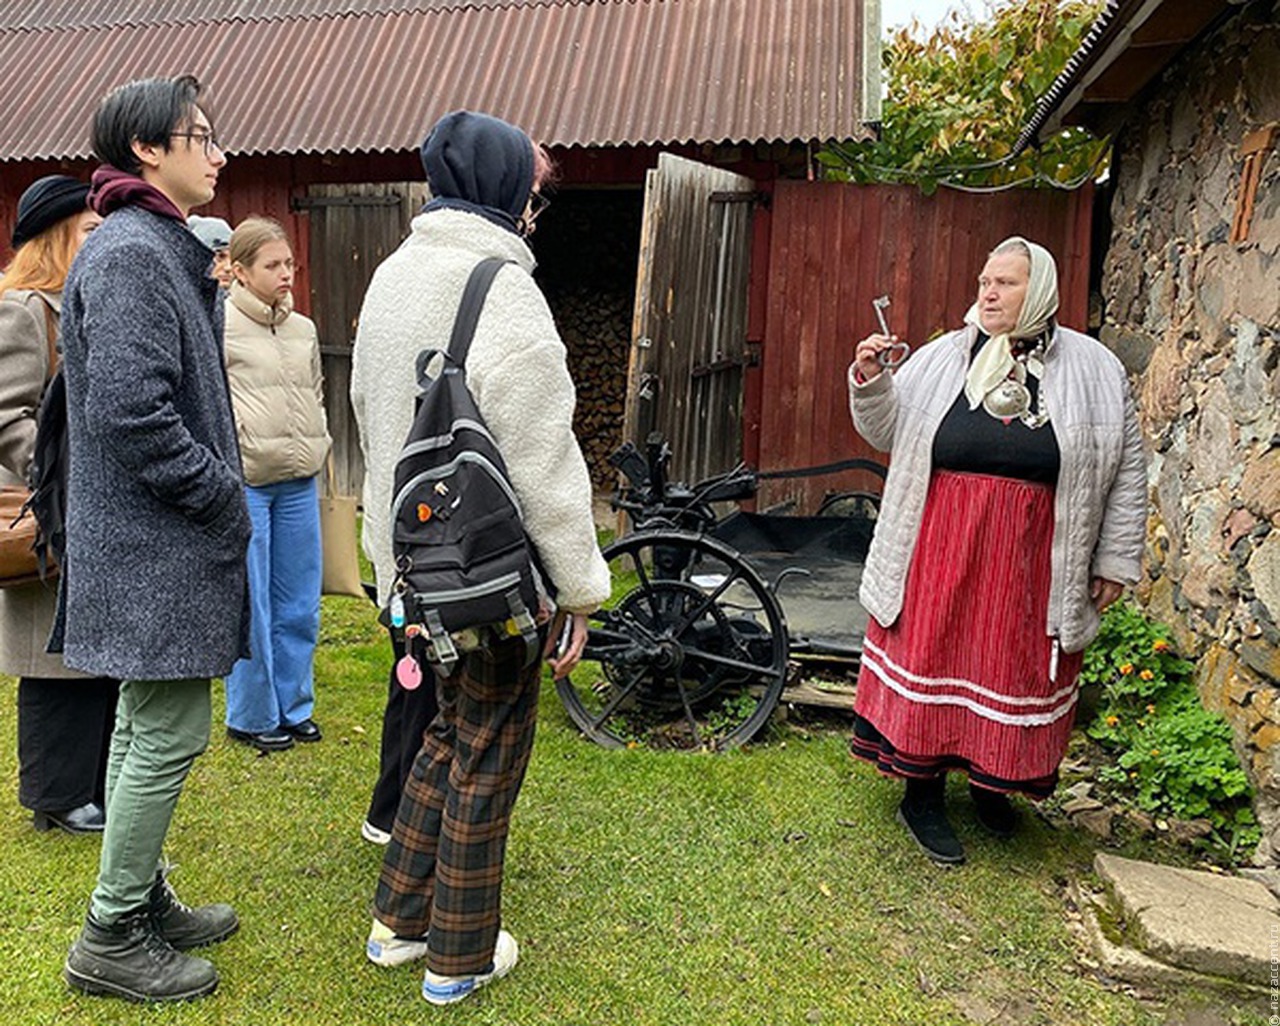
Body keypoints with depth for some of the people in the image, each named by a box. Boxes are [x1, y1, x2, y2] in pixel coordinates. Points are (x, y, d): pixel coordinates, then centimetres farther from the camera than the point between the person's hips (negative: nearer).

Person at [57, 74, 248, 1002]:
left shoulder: (157, 250, 17)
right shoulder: (132, 255, -16)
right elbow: (129, 412, -25)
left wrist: (220, 489, 11)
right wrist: (224, 498, -16)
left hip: (147, 541, 11)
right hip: (155, 543, -11)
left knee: (146, 727, 17)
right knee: (169, 736, -2)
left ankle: (143, 901, 32)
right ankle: (112, 937, 14)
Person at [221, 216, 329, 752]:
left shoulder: (304, 329, 14)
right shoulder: (218, 325, -6)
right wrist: (231, 428, -10)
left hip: (298, 481, 6)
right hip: (242, 481, -6)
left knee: (300, 604, 12)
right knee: (249, 607, 2)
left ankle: (293, 705, 27)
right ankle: (252, 717, 17)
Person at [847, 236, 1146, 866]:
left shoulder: (1094, 370, 1)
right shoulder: (943, 357, 3)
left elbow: (1126, 469, 4)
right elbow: (885, 431, 6)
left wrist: (1115, 560, 3)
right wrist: (869, 381, -13)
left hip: (1030, 560, 0)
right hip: (942, 548, 0)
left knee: (1015, 670, 11)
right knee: (933, 661, 5)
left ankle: (991, 783, 36)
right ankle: (922, 797, 21)